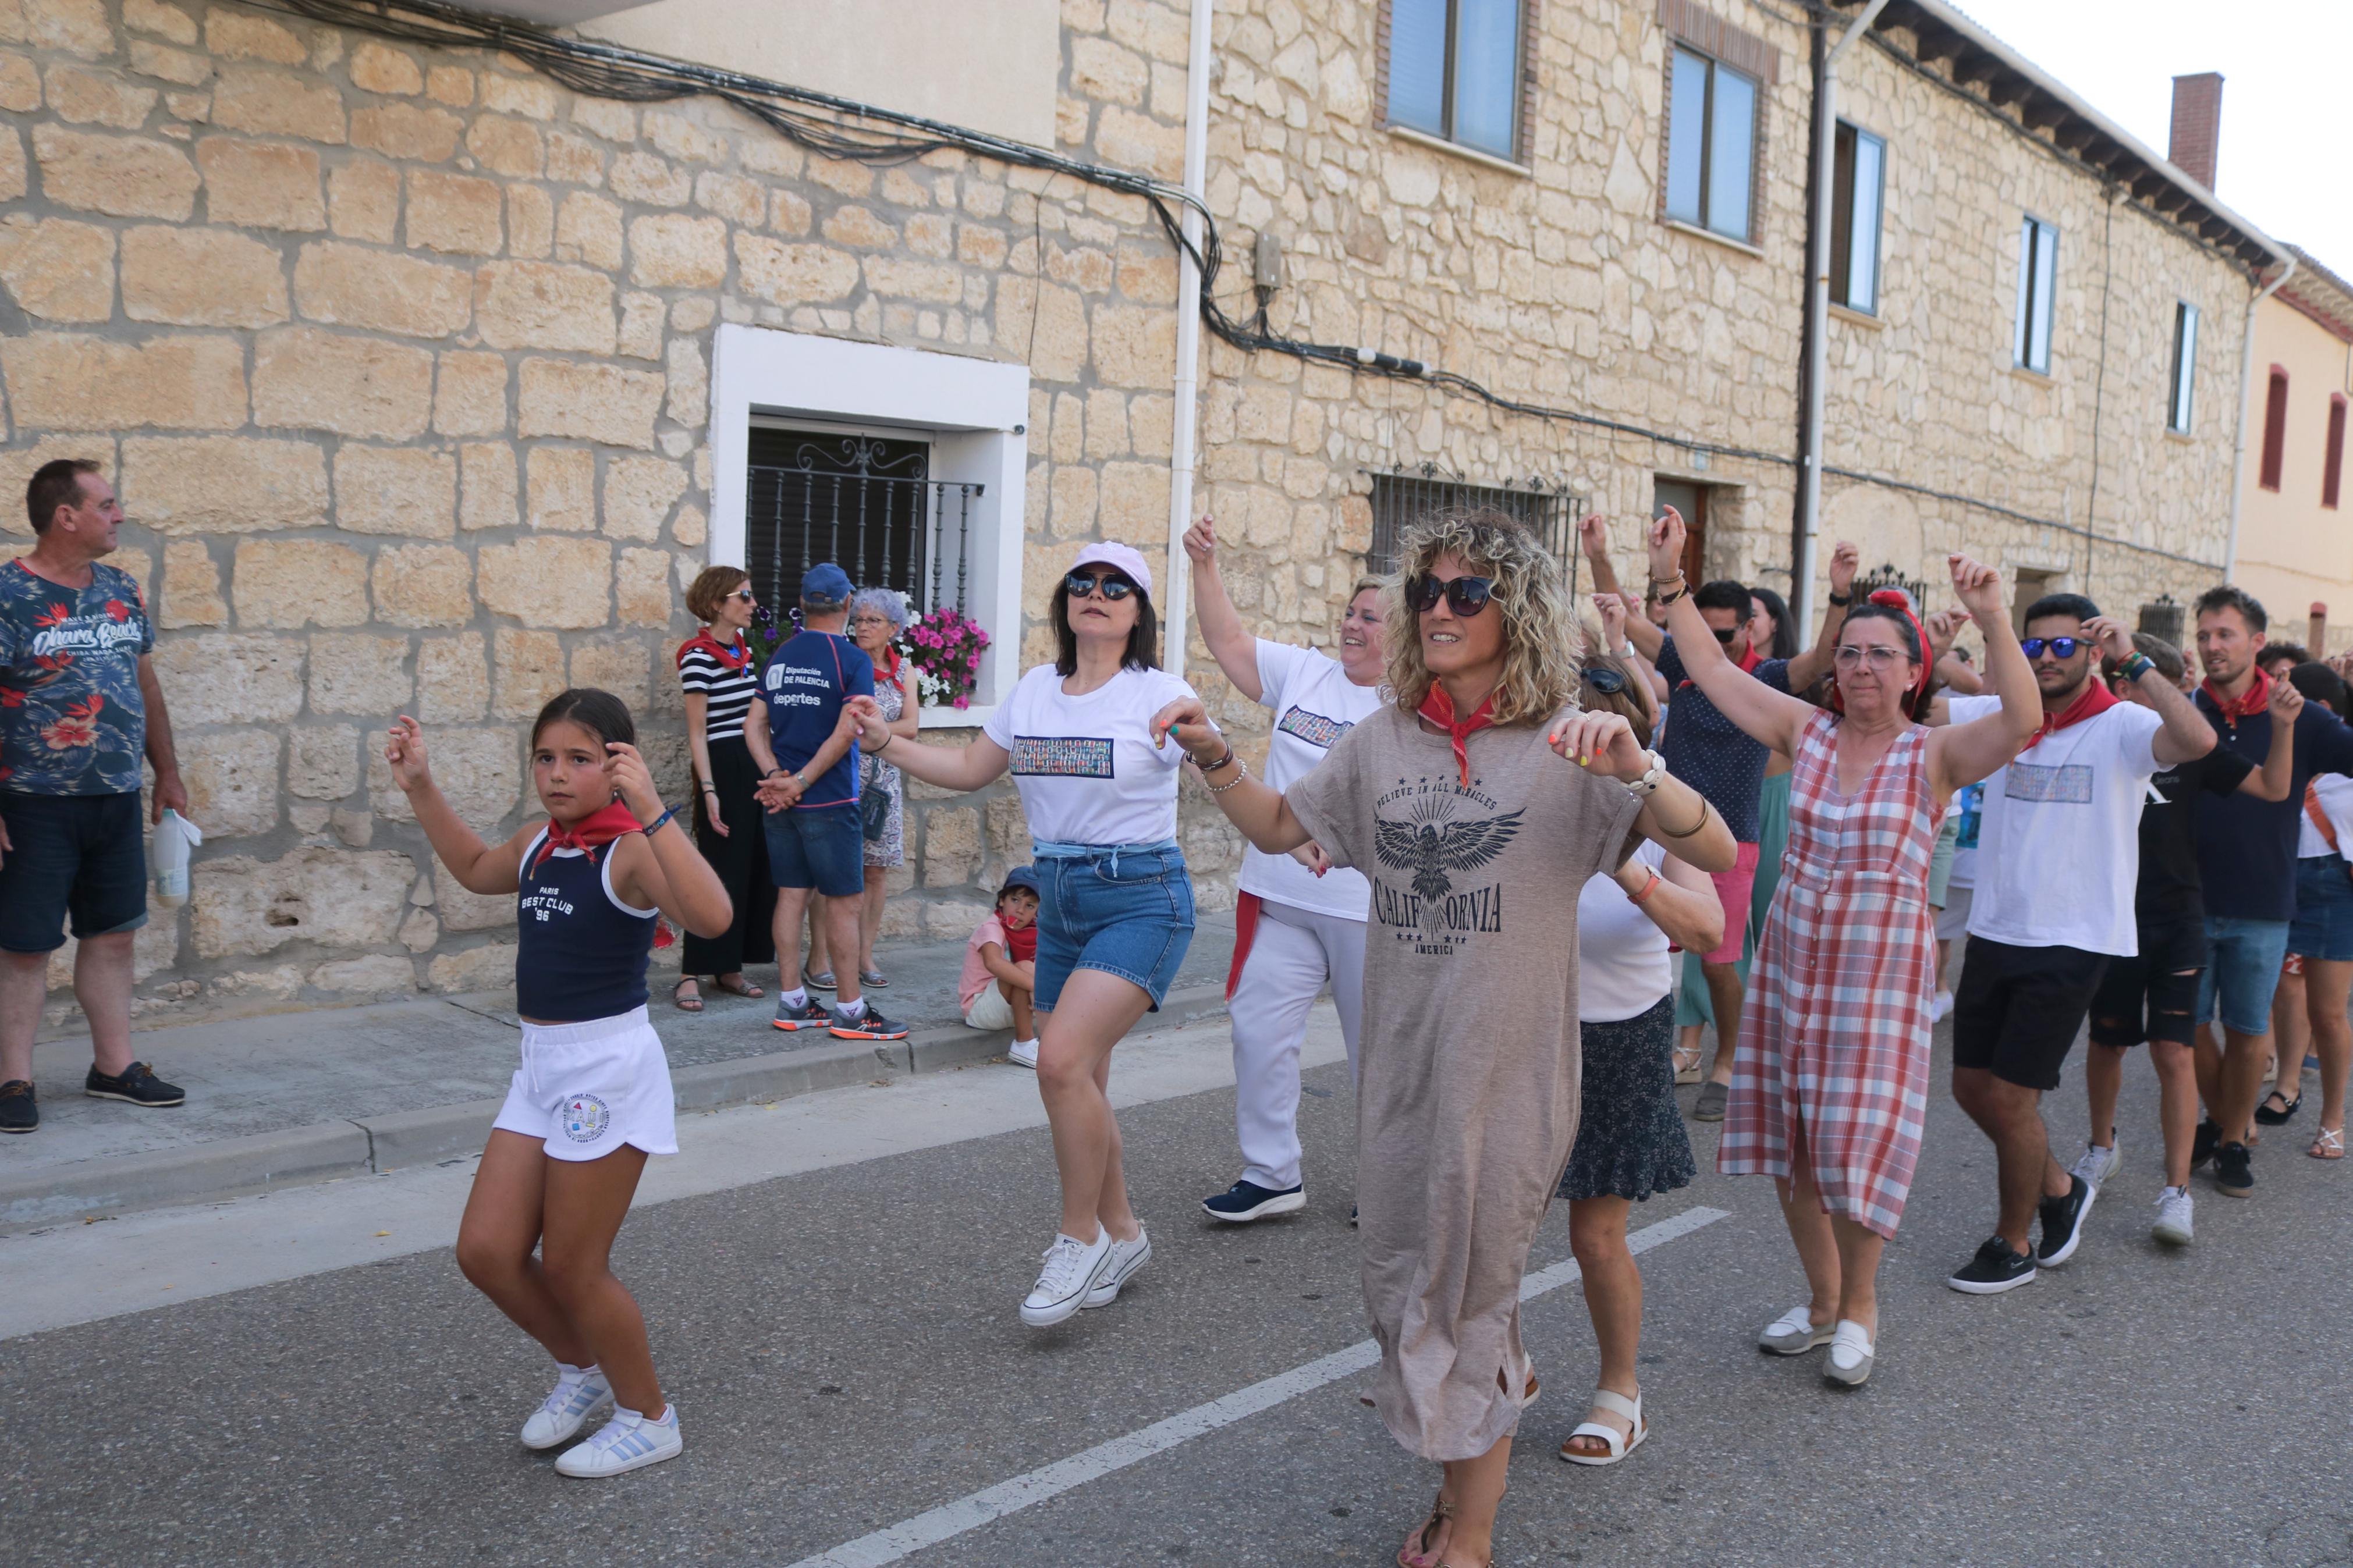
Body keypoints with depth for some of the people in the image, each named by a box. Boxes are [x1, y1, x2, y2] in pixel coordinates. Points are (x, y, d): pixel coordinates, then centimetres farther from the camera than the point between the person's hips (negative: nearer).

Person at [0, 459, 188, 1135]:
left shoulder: (121, 589, 8)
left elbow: (147, 685, 16)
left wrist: (168, 773, 16)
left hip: (117, 800, 6)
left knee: (112, 933, 13)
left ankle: (115, 1066, 23)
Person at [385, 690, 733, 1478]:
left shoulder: (633, 849, -17)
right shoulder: (538, 843, 7)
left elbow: (712, 916, -37)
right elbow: (476, 869, 31)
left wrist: (651, 809, -43)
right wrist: (420, 785, 22)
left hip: (611, 1067, -8)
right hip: (542, 1066, 8)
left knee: (572, 1267, 3)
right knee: (486, 1252, 9)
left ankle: (649, 1417, 26)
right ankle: (583, 1368, 35)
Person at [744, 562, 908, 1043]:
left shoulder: (778, 657, 9)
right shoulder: (853, 661, -9)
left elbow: (754, 725, 5)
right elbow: (846, 733, -18)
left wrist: (776, 775, -6)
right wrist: (801, 781, -13)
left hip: (781, 800, 6)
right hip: (829, 800, -6)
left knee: (791, 895, 11)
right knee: (845, 901, 1)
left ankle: (792, 1003, 16)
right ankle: (850, 1010, 5)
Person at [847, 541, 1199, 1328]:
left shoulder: (1160, 694, -8)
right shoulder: (1035, 689, 8)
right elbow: (971, 769, 17)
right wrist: (886, 741, 9)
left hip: (1141, 899, -6)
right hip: (1058, 898, 6)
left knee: (1062, 1057, -21)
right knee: (1079, 1083, 10)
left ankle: (1080, 1236, -2)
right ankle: (1121, 1234, 30)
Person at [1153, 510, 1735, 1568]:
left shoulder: (1564, 746, -9)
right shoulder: (1383, 741, 4)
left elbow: (1715, 852, -17)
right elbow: (1275, 828, 13)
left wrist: (1636, 769, -34)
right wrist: (1214, 757, -4)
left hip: (1508, 1066, -4)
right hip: (1399, 1057, 4)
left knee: (1470, 1293, 8)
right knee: (1402, 1281, 16)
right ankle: (1501, 1386, 45)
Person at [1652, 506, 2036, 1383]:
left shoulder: (1935, 754, -7)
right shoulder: (1808, 733, 4)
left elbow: (2023, 720, -25)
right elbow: (1713, 672, 5)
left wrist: (1993, 623, -36)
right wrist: (1670, 584, -1)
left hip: (1881, 974, -4)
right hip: (1790, 961, 4)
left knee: (1856, 1144, -1)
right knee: (1787, 1142, 11)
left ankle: (1859, 1308, 23)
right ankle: (1823, 1302, 31)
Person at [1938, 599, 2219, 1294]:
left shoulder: (2121, 727, -10)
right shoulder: (2001, 715, 4)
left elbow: (2198, 740, -29)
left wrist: (2133, 662, -25)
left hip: (2073, 944, -5)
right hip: (1994, 932, 5)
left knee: (2010, 1098, -1)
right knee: (1971, 1086, 12)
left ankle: (2014, 1244, 21)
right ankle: (2059, 1187, 38)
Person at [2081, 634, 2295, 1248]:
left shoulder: (2187, 746, 0)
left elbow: (2273, 788, 6)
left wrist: (2284, 726, -10)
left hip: (2176, 920, 0)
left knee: (2173, 1050, -5)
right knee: (2106, 1041, 14)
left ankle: (2177, 1189, -2)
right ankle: (2103, 1144, 37)